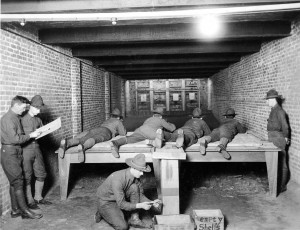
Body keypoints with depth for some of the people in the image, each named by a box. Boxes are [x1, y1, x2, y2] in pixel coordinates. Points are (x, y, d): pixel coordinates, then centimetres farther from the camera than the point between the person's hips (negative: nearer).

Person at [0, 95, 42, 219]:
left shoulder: (16, 117, 14)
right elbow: (15, 138, -22)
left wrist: (33, 134, 7)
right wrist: (30, 135, -13)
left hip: (16, 152, 9)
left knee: (14, 182, 12)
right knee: (18, 181, -5)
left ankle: (15, 210, 20)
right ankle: (25, 211, 1)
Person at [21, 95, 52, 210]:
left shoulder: (38, 119, 13)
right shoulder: (22, 119, -8)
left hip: (36, 147, 7)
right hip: (25, 149, -7)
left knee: (41, 174, 12)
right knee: (27, 177, 1)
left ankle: (38, 197, 28)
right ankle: (30, 201, 14)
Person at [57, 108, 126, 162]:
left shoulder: (106, 121, 43)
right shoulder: (118, 121, 28)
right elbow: (123, 133, 23)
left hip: (94, 130, 5)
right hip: (105, 132, -4)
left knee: (82, 140, -23)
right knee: (94, 140, -34)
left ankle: (66, 142, -53)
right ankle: (82, 147, -68)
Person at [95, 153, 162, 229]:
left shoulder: (136, 175, -12)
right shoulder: (118, 179, -34)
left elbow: (140, 195, -3)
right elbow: (121, 204, -31)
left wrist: (152, 203, -20)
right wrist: (140, 205, -35)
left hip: (120, 199, 7)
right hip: (106, 202, -7)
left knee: (134, 187, -19)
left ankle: (134, 219, -10)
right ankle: (102, 213, 5)